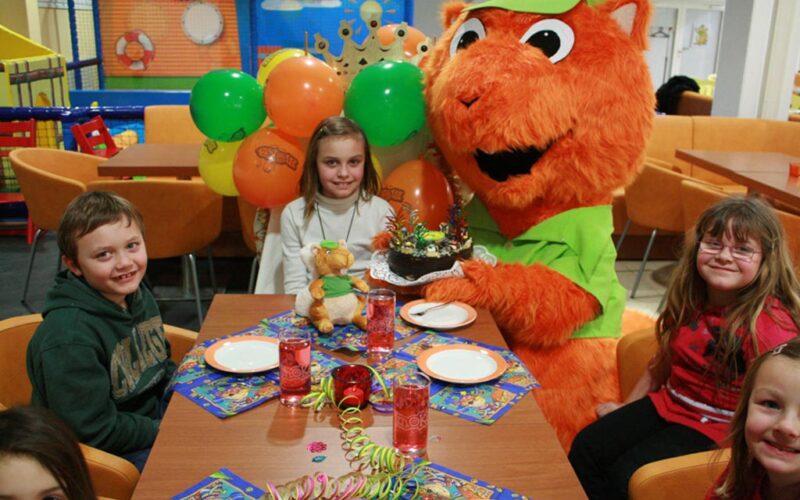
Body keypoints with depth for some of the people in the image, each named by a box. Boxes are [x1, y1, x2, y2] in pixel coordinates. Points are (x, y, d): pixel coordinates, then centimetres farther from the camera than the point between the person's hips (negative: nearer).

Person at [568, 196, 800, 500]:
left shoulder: (771, 325, -23)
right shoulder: (690, 299, -1)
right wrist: (627, 408, 19)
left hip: (716, 429, -7)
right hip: (668, 404, 7)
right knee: (584, 449, -5)